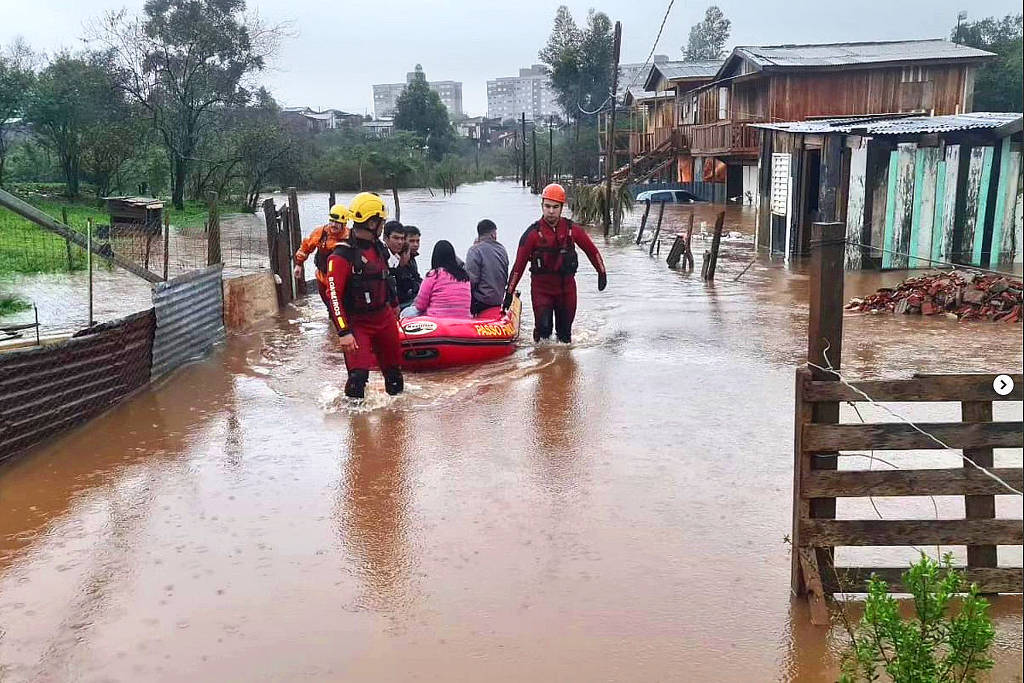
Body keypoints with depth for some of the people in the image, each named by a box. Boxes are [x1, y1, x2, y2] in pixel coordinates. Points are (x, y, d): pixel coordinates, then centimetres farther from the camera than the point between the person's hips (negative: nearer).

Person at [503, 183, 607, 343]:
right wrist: (509, 293, -10)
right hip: (541, 287, -2)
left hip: (567, 286, 3)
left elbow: (591, 250, 11)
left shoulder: (572, 229, -3)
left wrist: (602, 273, 13)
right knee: (543, 328, -9)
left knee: (565, 333, 11)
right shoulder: (533, 233, -11)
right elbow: (519, 264, -10)